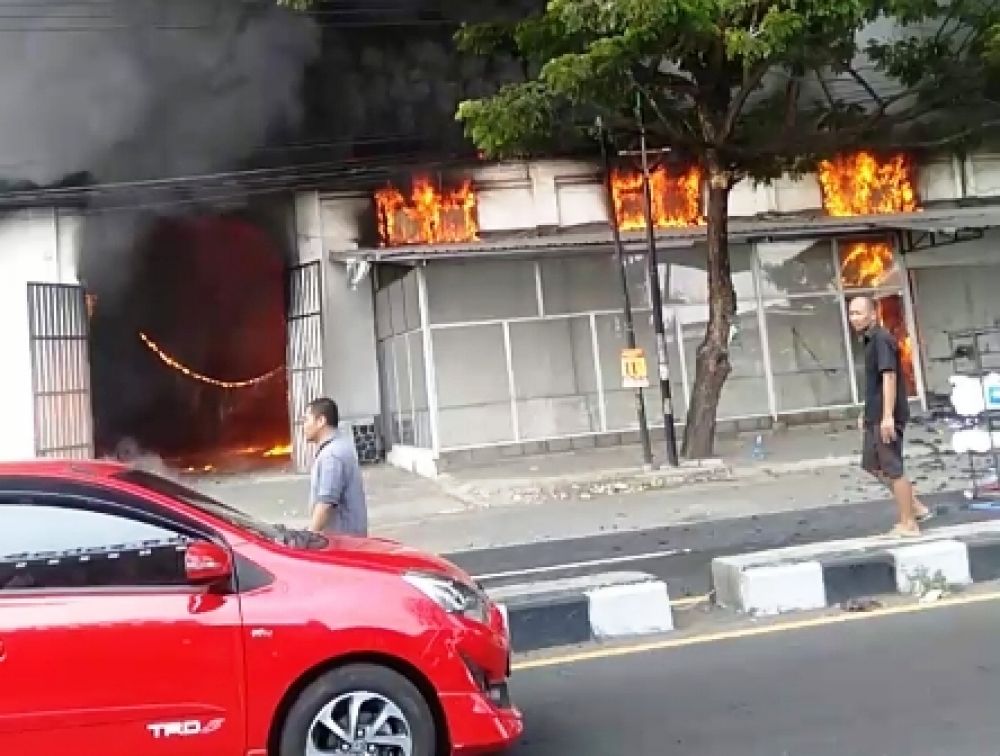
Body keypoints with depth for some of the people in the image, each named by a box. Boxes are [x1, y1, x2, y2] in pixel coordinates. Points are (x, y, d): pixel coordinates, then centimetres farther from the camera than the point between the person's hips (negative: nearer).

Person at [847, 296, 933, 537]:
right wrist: (867, 413, 27)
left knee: (892, 469, -2)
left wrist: (887, 416, -28)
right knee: (872, 465, 15)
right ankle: (917, 508, 23)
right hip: (875, 416, 10)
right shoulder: (870, 340, 16)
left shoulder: (882, 339, -15)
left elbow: (889, 377, -23)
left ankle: (908, 524, 9)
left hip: (886, 417, -10)